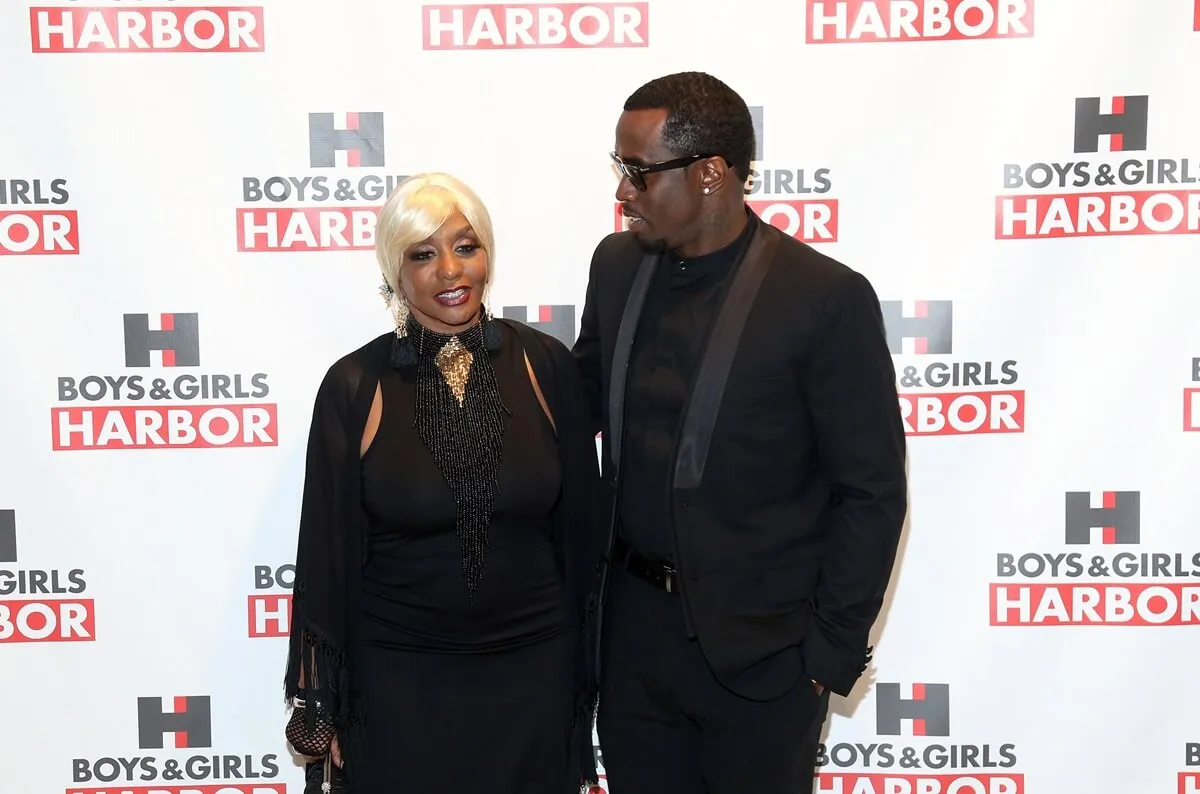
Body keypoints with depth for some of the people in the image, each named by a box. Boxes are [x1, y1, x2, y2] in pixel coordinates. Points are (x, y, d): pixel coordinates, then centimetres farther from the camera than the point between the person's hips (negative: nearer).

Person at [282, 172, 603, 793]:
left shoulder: (545, 366, -6)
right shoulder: (354, 386, -9)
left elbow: (578, 527, 2)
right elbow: (328, 555, -3)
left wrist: (582, 671, 5)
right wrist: (322, 709, 1)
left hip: (533, 671, 2)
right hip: (399, 679, -1)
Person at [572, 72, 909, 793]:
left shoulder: (827, 297, -16)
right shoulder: (616, 264, 0)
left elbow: (872, 491, -11)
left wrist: (834, 647, -9)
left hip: (761, 648, -4)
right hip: (633, 627, 5)